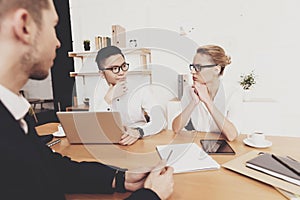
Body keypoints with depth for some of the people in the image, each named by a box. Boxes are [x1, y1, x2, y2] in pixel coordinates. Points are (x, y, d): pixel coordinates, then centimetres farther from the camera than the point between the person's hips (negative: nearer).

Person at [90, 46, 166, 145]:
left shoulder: (141, 88, -7)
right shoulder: (101, 87, -1)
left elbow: (160, 121, -17)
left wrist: (138, 132, -34)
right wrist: (108, 99, -17)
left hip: (138, 141, 0)